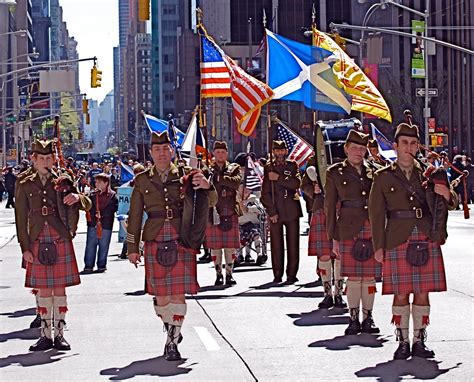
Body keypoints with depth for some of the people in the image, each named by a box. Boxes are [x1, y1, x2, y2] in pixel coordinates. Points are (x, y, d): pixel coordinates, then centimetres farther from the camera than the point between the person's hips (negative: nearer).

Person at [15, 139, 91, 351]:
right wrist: (25, 248, -2)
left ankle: (59, 334, 9)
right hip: (38, 244, 0)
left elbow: (87, 205, 5)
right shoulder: (25, 186, 6)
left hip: (61, 243, 0)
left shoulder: (63, 183, 6)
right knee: (44, 290, 5)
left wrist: (77, 197, -18)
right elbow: (21, 219, 5)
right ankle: (46, 335, 12)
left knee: (59, 289, 2)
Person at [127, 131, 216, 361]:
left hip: (182, 242, -1)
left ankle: (172, 343, 1)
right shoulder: (142, 181, 7)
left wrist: (206, 186, -20)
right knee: (160, 294, 4)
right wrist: (132, 247, 8)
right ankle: (171, 330, 29)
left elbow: (210, 203, 3)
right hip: (155, 243, 1)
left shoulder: (185, 176, 5)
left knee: (178, 294, -5)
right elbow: (135, 216, 10)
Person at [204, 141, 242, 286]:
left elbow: (236, 182, -11)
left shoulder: (234, 168, 9)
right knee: (215, 246, 2)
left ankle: (229, 274, 10)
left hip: (230, 212, 0)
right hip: (212, 213, 0)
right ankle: (218, 274, 12)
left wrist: (218, 178, -17)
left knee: (230, 246, 0)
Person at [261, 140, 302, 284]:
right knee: (276, 244, -1)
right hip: (275, 211, 0)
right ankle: (277, 275, 4)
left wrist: (279, 178, -11)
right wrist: (271, 211, -5)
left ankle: (292, 274, 2)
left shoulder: (292, 165, 10)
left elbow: (296, 183, -7)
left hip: (292, 211, 0)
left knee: (293, 243, -1)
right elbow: (265, 192, 3)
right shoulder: (268, 168, 8)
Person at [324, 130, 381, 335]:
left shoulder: (373, 173, 13)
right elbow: (330, 206, 3)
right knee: (353, 276, -3)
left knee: (369, 276, 3)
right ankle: (354, 319, 5)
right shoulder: (335, 173, 4)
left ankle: (368, 318, 11)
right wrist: (333, 237, -2)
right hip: (349, 230, -3)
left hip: (372, 230, 3)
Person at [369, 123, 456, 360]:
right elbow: (376, 213, 3)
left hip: (426, 241, 2)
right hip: (398, 242, -2)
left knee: (423, 292, 3)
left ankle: (419, 342, 10)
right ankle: (403, 342, 5)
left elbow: (447, 205, 15)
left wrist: (447, 196, -10)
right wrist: (378, 246, -4)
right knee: (401, 293, -2)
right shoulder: (383, 177, 5)